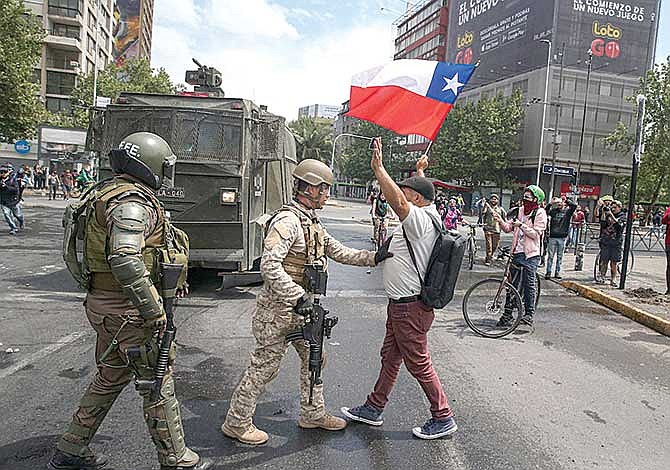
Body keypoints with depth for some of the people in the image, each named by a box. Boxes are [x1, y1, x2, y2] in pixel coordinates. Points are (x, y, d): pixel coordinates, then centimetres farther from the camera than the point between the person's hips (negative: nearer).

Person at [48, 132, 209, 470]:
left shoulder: (108, 194, 13)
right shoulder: (133, 203, -19)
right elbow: (125, 261, -31)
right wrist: (154, 310, -25)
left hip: (103, 302, 10)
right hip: (127, 308, -10)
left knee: (110, 378, 23)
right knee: (158, 383, 3)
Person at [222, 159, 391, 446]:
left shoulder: (313, 223, 12)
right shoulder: (288, 220, -20)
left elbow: (339, 252, 17)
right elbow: (269, 265, -28)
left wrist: (375, 257, 7)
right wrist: (297, 297, -29)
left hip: (303, 306, 10)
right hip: (279, 307, -10)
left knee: (313, 358, 18)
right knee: (265, 366, 2)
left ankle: (313, 414, 36)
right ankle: (237, 422, 20)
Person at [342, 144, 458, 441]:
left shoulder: (420, 219, -20)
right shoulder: (426, 214, 10)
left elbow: (398, 202, -39)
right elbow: (421, 189, 31)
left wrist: (379, 168, -36)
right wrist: (420, 171, 45)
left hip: (411, 308, -11)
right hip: (400, 305, 11)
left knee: (418, 364, 2)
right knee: (390, 358, 18)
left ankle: (443, 419, 18)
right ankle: (373, 409, 32)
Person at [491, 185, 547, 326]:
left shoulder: (540, 213, -3)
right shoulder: (521, 210, 14)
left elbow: (536, 233, -13)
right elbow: (508, 228, 11)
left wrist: (521, 225, -19)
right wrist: (501, 221, -6)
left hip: (531, 254, -5)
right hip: (517, 251, 5)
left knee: (529, 284, -3)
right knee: (512, 283, 6)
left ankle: (529, 313, 7)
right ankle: (507, 313, 11)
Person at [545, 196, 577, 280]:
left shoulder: (567, 211, 4)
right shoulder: (554, 211, 6)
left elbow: (574, 205, -11)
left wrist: (566, 200, -5)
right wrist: (551, 203, -15)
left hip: (562, 237, 0)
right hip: (552, 236, 0)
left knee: (560, 256, 8)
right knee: (550, 256, 1)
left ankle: (557, 272, 15)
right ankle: (548, 272, 5)